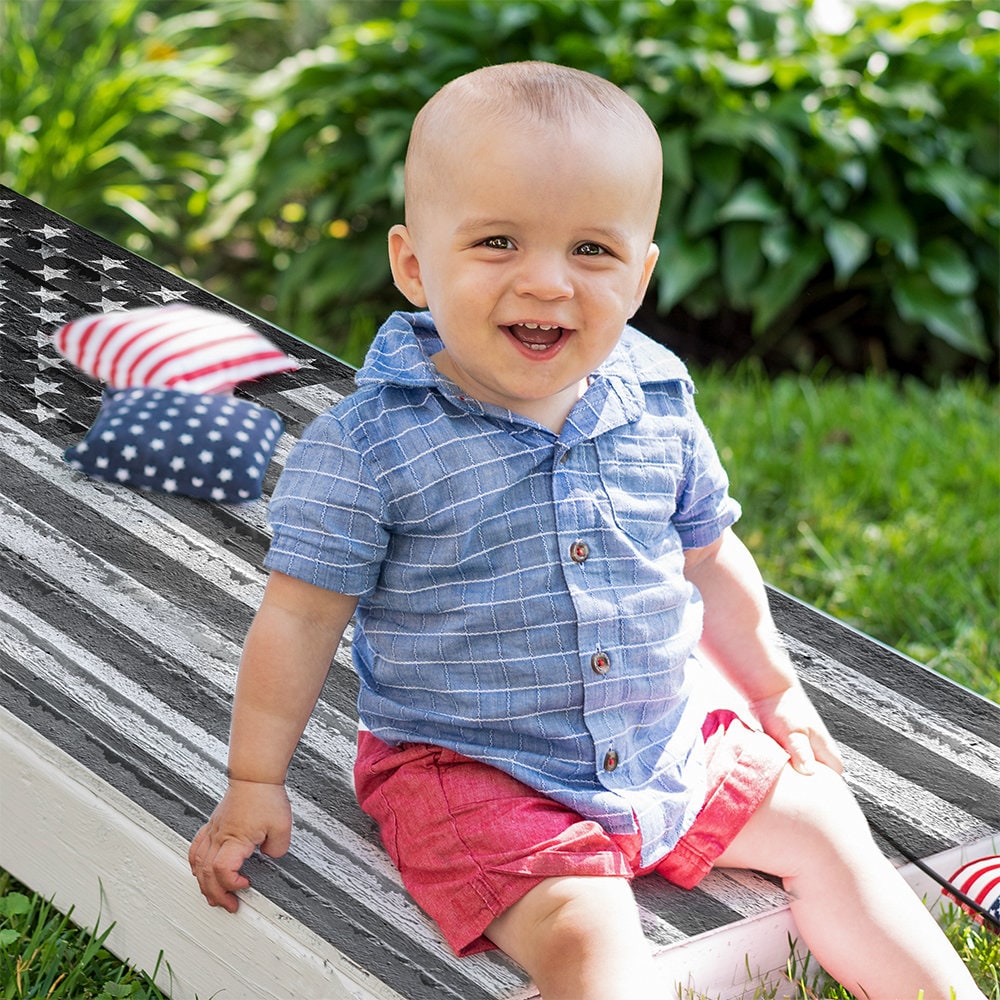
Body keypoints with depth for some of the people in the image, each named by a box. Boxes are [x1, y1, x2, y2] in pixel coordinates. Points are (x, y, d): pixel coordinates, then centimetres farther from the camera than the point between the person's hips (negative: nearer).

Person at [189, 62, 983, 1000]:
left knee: (823, 828, 9)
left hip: (664, 739, 6)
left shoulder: (658, 410, -3)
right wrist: (254, 786, -6)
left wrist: (776, 692, 23)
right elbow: (300, 616, -10)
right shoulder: (370, 445, -18)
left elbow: (707, 558, 14)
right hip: (472, 772, -6)